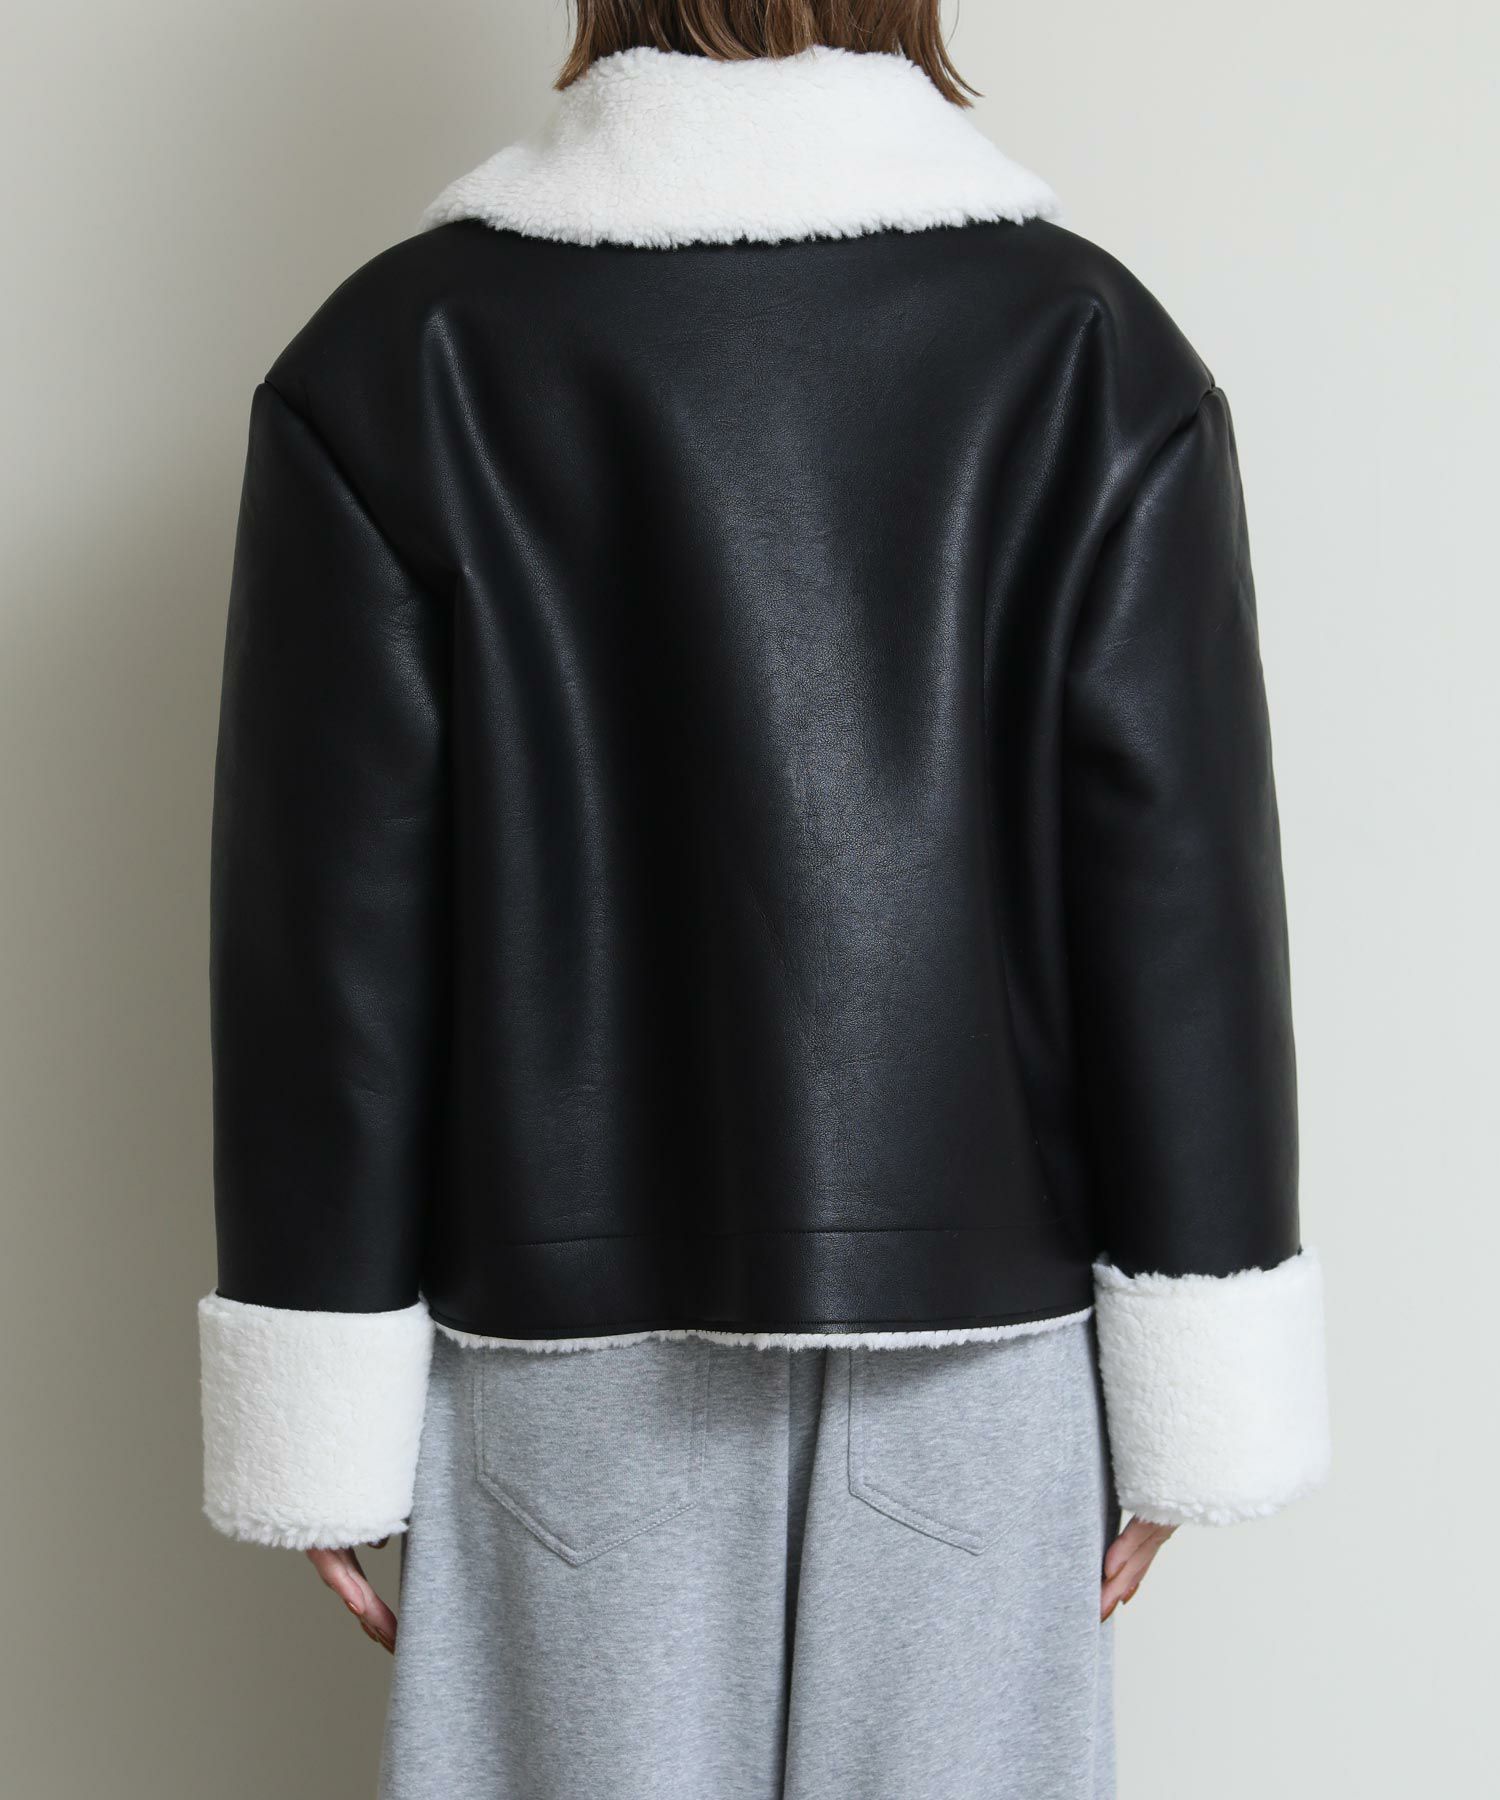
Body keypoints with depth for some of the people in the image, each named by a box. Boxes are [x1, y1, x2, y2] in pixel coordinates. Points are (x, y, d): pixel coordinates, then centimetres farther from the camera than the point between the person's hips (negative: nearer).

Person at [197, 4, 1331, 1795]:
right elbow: (1183, 899, -5)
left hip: (570, 1345, 0)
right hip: (980, 1335, 1)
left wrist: (325, 1425, 2)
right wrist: (1187, 1406, 3)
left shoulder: (396, 358, -6)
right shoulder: (1095, 351, -4)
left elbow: (331, 925, -6)